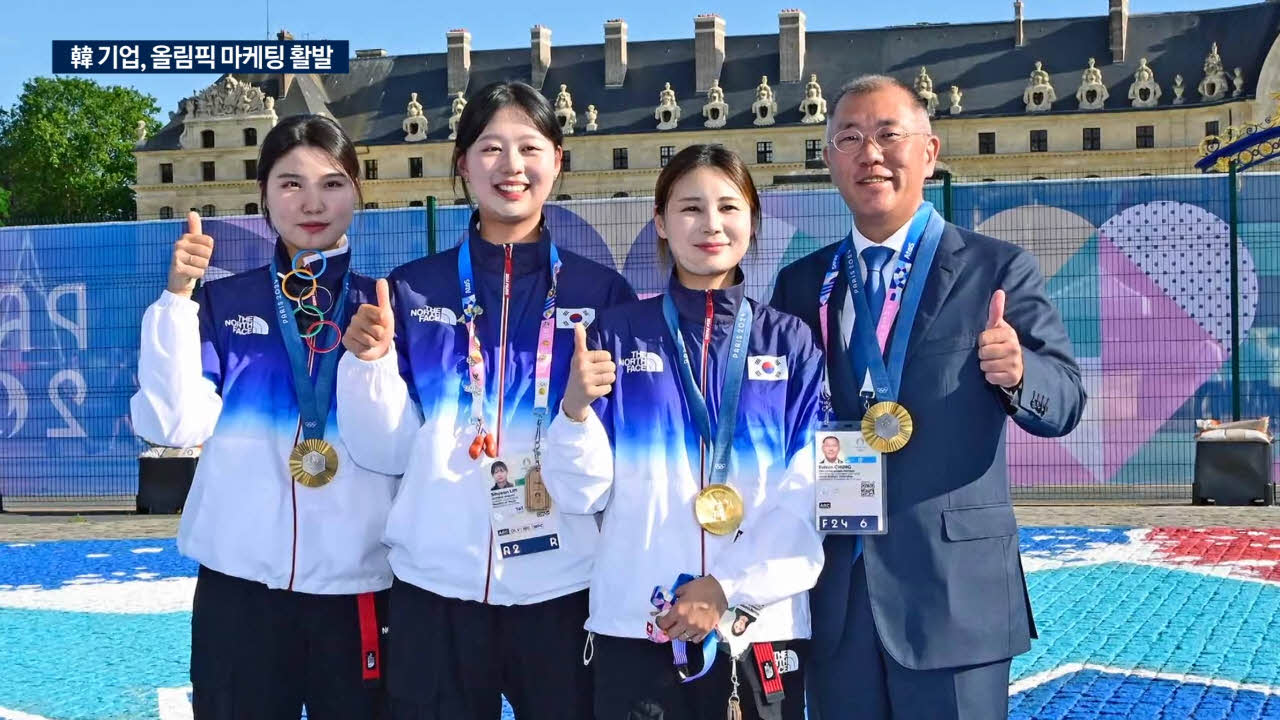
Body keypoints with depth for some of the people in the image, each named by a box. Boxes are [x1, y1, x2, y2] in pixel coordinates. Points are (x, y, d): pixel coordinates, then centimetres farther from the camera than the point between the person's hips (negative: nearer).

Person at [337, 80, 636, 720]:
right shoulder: (412, 289, 5)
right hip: (436, 585, 0)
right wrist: (370, 362, -13)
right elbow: (386, 452, 3)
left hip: (561, 586, 0)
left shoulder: (602, 293, 4)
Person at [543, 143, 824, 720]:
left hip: (764, 628, 1)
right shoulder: (617, 336, 4)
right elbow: (579, 494, -1)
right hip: (636, 628, 0)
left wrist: (730, 587, -10)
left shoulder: (791, 342, 5)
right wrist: (576, 407, -18)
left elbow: (812, 495, -1)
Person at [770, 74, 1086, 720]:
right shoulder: (801, 284, 10)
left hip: (955, 590, -3)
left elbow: (1065, 402, -3)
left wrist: (1017, 374, -25)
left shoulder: (997, 270, 0)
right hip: (832, 590, 3)